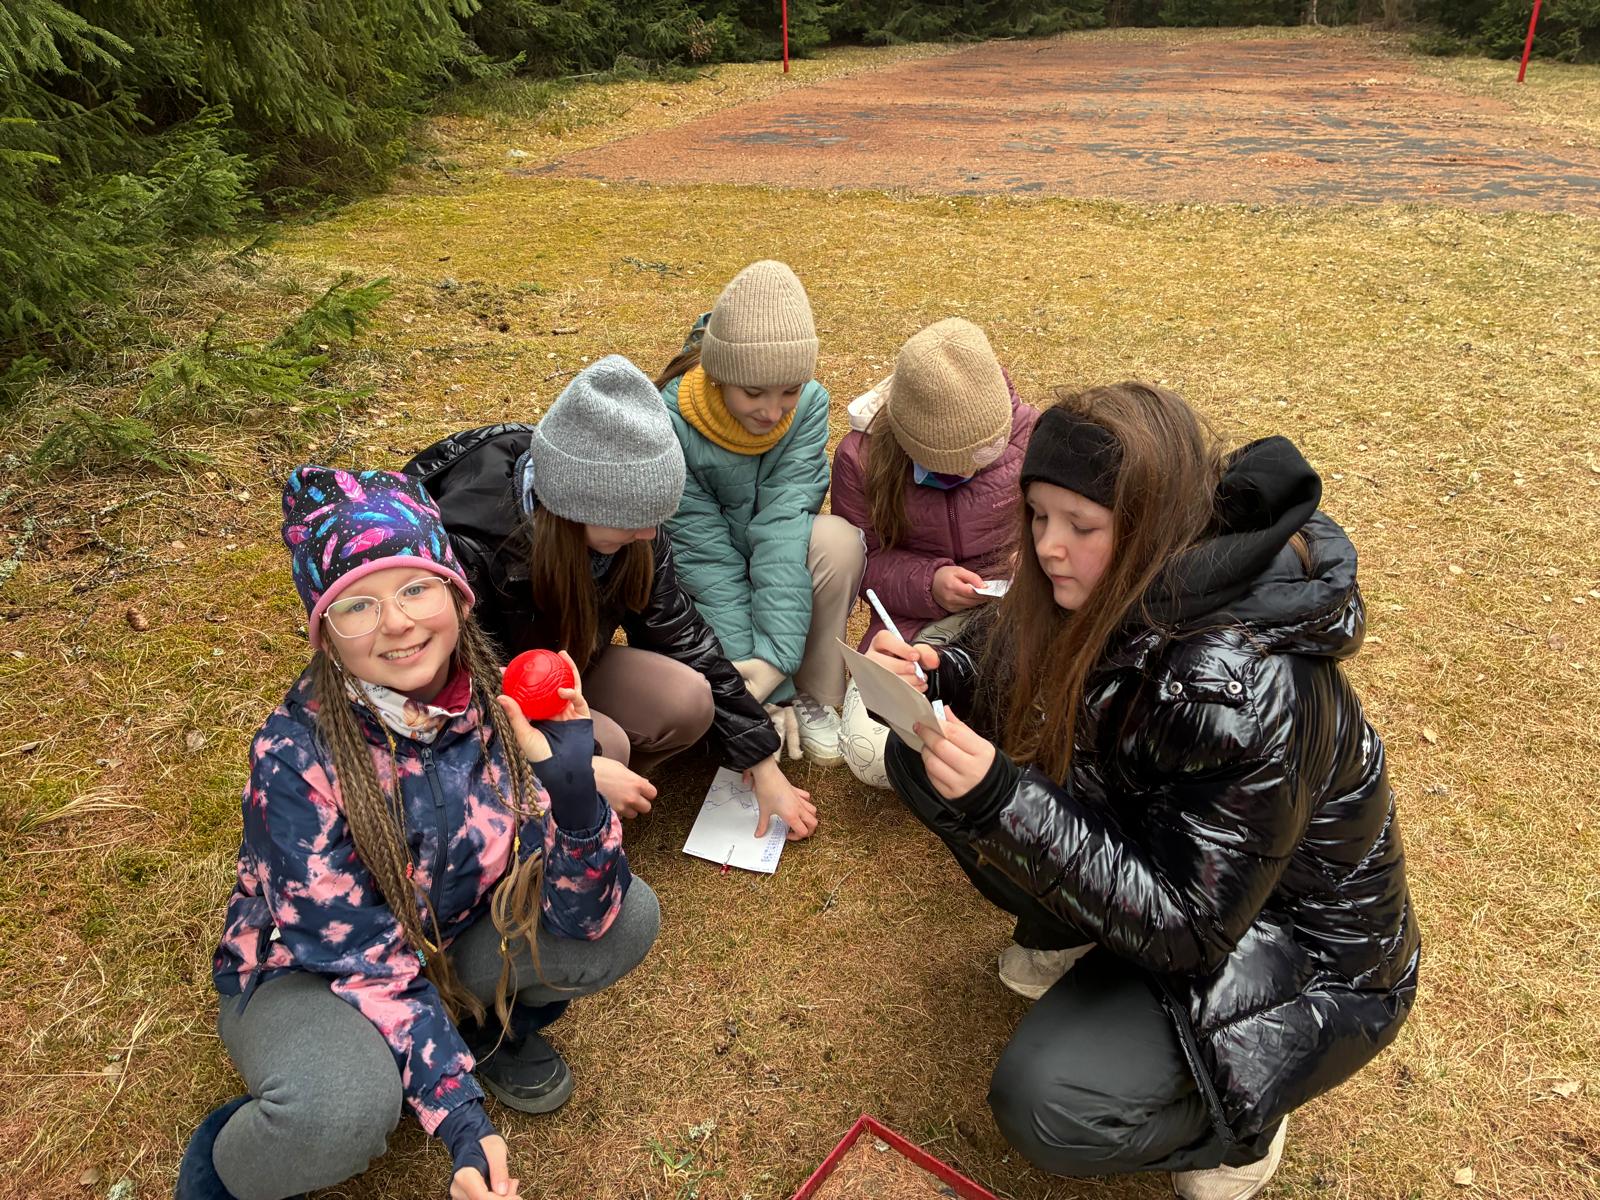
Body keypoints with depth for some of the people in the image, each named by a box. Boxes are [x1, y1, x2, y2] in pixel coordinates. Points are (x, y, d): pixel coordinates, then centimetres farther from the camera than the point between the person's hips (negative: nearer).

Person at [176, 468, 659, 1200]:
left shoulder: (501, 703, -19)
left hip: (455, 944, 4)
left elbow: (583, 915, -19)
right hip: (305, 973, -4)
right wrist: (462, 1121, -30)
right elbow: (365, 958, -23)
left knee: (631, 920, -19)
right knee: (340, 1108, -37)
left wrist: (572, 788, -37)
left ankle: (496, 1022, 11)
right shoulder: (296, 756, -28)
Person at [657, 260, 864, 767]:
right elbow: (706, 554, -27)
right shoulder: (670, 422, -26)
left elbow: (783, 521, -28)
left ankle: (814, 696, -11)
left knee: (839, 540, -31)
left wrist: (775, 655, -39)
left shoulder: (809, 405, -19)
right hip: (699, 589, -2)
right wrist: (765, 688, -30)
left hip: (779, 568, 2)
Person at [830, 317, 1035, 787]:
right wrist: (929, 583, -19)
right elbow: (864, 563, 0)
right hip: (917, 624, 1)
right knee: (870, 753, -25)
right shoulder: (863, 457, -7)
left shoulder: (1034, 436, -6)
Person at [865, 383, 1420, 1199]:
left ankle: (1241, 1120, 5)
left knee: (1045, 1107, -26)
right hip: (1161, 850, 7)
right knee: (923, 761, -6)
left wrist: (1001, 800, -40)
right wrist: (928, 674, -25)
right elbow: (996, 673, -1)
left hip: (1308, 957, -6)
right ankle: (1065, 935, 15)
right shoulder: (1104, 594, -15)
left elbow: (1189, 930, -31)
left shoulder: (1244, 688, -37)